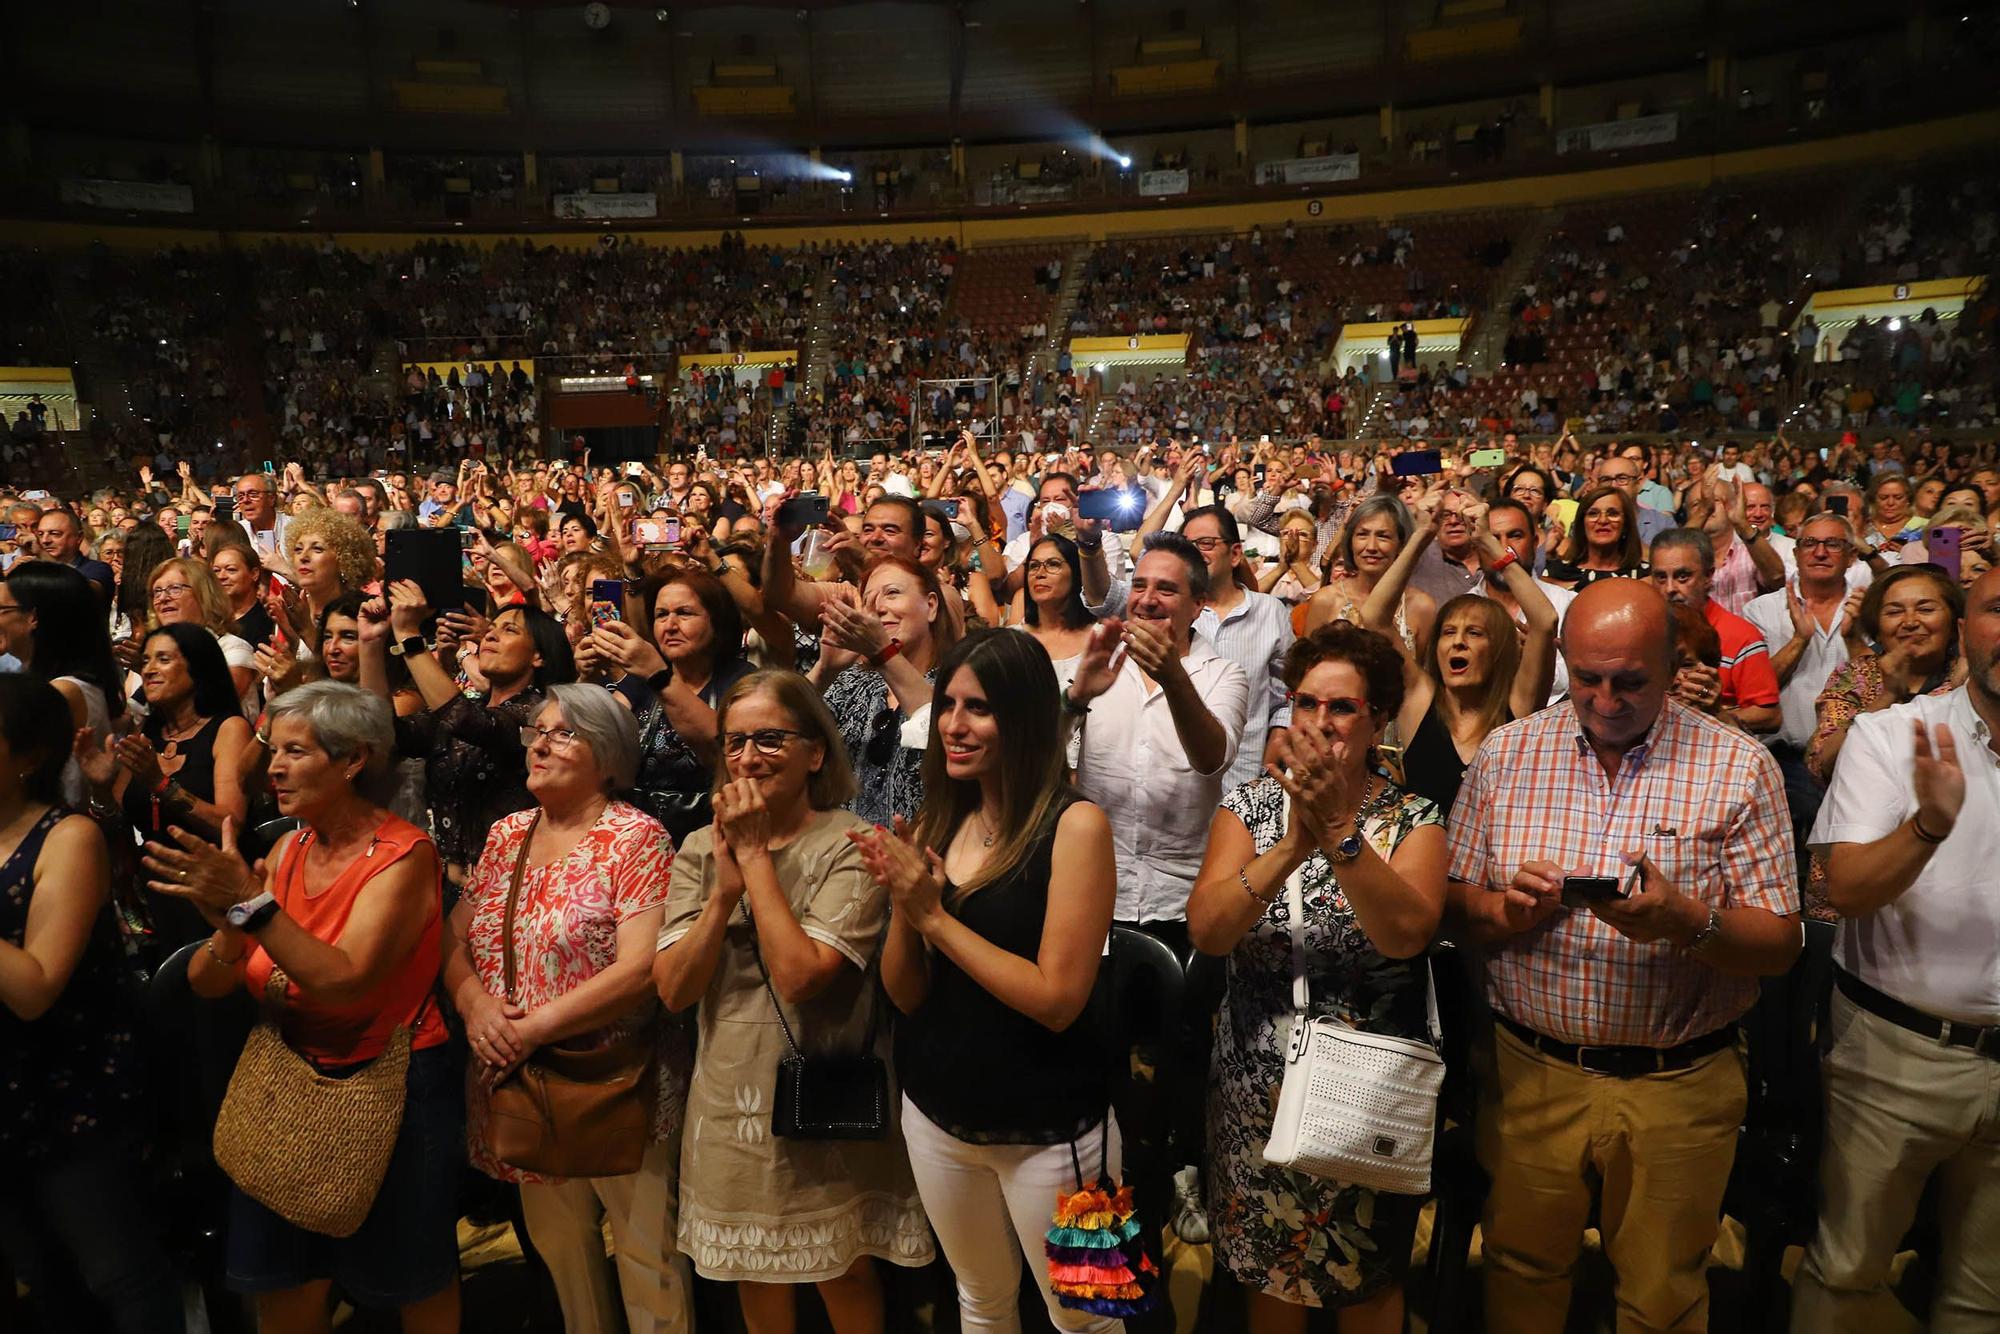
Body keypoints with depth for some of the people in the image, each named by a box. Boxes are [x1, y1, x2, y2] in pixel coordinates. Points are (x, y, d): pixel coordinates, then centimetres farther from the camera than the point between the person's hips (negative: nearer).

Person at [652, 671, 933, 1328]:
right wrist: (726, 888, -20)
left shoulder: (850, 845, -15)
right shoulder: (701, 848, 0)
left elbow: (799, 975, -27)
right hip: (729, 1103, 4)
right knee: (754, 1275, 22)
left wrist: (756, 857, -21)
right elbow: (674, 990, -7)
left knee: (844, 1273, 16)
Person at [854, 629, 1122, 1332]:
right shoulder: (937, 824, 0)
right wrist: (903, 901, -17)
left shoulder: (1075, 825, -17)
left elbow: (1057, 999, -21)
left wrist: (935, 915, -19)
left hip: (1046, 1129, -5)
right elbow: (905, 993, 1)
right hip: (936, 1115, 5)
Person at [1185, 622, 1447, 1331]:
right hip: (1260, 1089, 2)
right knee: (1269, 1268, 19)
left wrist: (1339, 832, -35)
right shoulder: (1252, 805, -4)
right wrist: (1289, 848, -31)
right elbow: (1205, 930, -18)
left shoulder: (1412, 819, -7)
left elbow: (1407, 934, -26)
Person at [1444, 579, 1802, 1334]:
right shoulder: (1506, 754, -1)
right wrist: (1506, 909, -20)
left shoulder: (1740, 768, -7)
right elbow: (1456, 910, 1)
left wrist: (1688, 920, -27)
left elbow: (1780, 946, -7)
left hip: (1677, 1089, -1)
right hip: (1531, 1073, 2)